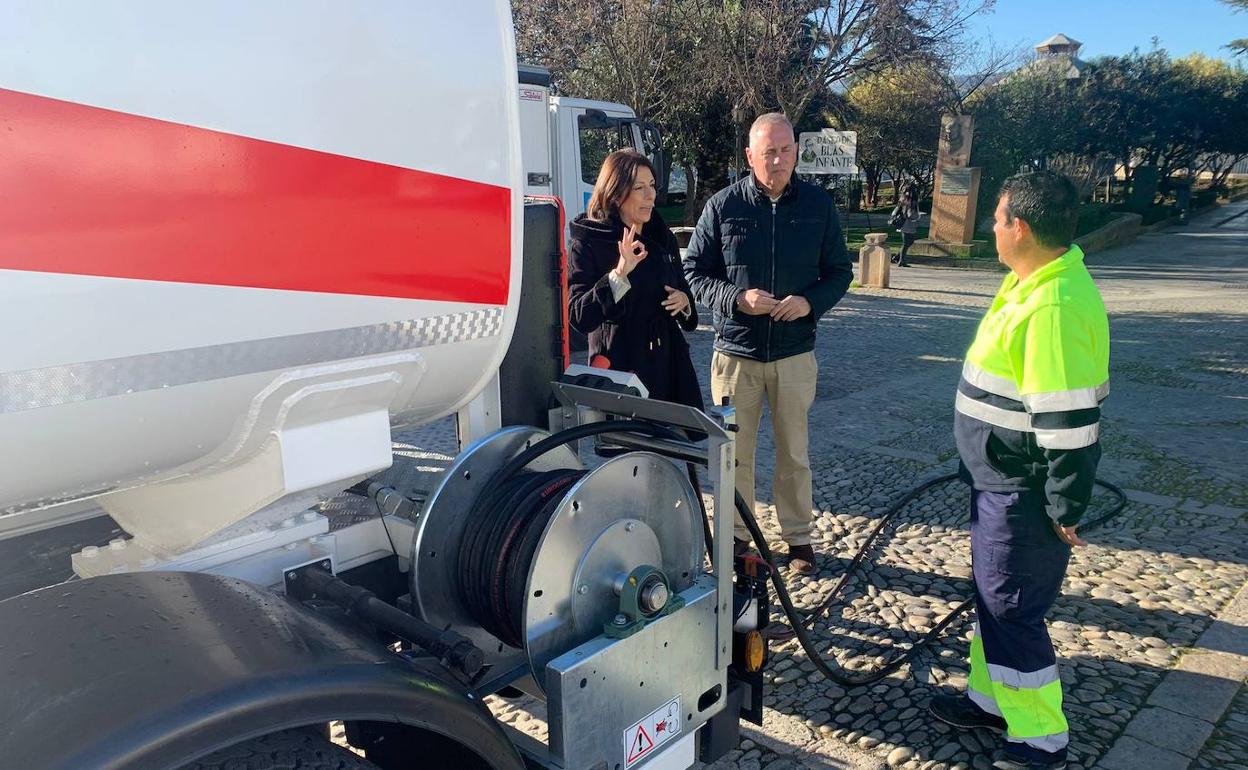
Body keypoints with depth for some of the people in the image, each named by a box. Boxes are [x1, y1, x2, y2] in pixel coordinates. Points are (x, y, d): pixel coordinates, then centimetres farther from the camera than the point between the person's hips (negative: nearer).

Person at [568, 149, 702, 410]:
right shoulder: (588, 244, -6)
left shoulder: (662, 238, 13)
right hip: (620, 367, -5)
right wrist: (619, 273, -26)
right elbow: (578, 317, -16)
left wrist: (684, 302, 3)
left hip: (670, 365, 6)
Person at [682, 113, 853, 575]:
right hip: (735, 352, -1)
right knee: (735, 453, 9)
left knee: (794, 452, 12)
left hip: (795, 352, 1)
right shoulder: (723, 206, -3)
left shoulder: (818, 206, 2)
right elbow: (694, 271, 0)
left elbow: (839, 272, 8)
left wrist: (811, 302, -13)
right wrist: (736, 298, -17)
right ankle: (736, 535, 27)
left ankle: (798, 537, 29)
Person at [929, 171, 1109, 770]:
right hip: (1001, 479, 10)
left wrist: (1065, 507, -19)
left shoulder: (1055, 306, -28)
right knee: (992, 593, 22)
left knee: (1011, 609, 3)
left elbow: (1070, 421, -27)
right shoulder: (1034, 283, 7)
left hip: (1023, 491, -10)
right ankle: (992, 699, 40)